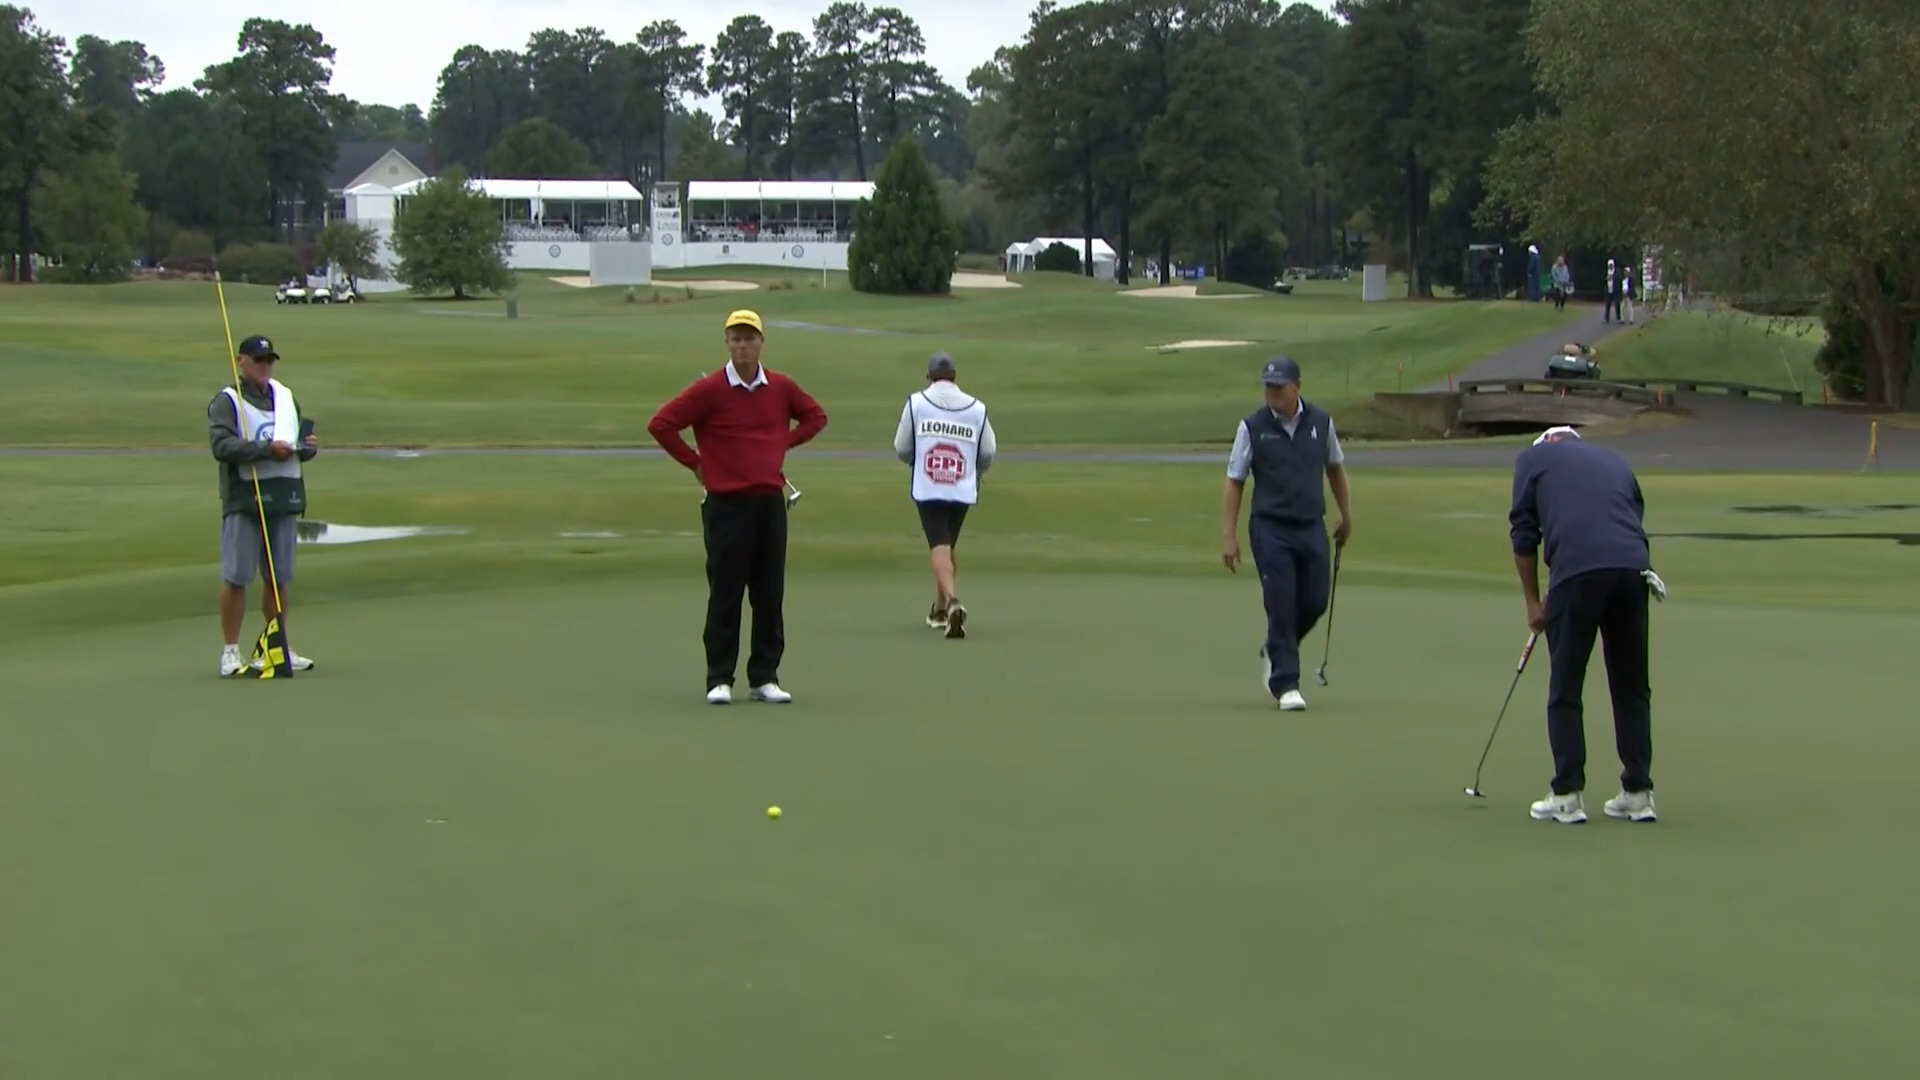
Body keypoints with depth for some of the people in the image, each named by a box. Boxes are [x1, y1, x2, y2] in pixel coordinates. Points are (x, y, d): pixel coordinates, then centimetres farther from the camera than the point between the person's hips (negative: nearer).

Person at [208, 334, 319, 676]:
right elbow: (221, 445, -17)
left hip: (284, 497, 6)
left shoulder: (286, 397, 18)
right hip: (243, 498, -6)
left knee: (279, 577, 11)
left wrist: (307, 447, 0)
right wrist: (267, 450, -24)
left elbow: (301, 441, 24)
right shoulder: (226, 401, -3)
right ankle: (231, 651, 0)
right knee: (236, 577, -5)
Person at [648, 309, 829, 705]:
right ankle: (720, 680, 5)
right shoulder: (709, 390, -7)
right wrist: (696, 464, -3)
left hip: (771, 501, 4)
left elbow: (815, 416, 22)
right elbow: (660, 424, -8)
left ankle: (765, 677, 13)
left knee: (771, 595, 5)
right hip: (727, 504, -4)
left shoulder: (781, 388, 5)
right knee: (725, 595, 0)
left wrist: (783, 444, 10)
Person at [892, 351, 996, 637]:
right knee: (948, 546, 20)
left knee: (939, 547, -6)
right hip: (963, 490, 3)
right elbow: (987, 453, 6)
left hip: (927, 490, -3)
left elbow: (902, 448, 3)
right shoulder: (977, 408, 2)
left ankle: (952, 601, -30)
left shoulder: (916, 403, -3)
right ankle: (940, 609, 31)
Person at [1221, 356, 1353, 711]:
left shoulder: (1321, 422, 2)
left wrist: (1346, 514, 21)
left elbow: (1335, 467, 18)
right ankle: (1285, 685, 0)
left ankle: (1275, 652, 32)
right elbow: (1235, 481, -1)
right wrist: (1229, 535, -6)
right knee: (1281, 605, -7)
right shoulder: (1253, 427, -5)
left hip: (1312, 527, 3)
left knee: (1315, 601, 5)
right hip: (1270, 529, -3)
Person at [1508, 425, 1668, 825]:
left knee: (1565, 690, 6)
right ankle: (1638, 793, 15)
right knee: (1632, 688, 14)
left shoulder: (1534, 458, 19)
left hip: (1576, 571, -4)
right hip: (1633, 568, 4)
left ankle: (1567, 796, 5)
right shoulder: (1615, 460, 31)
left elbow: (1524, 534, 12)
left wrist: (1532, 602, 20)